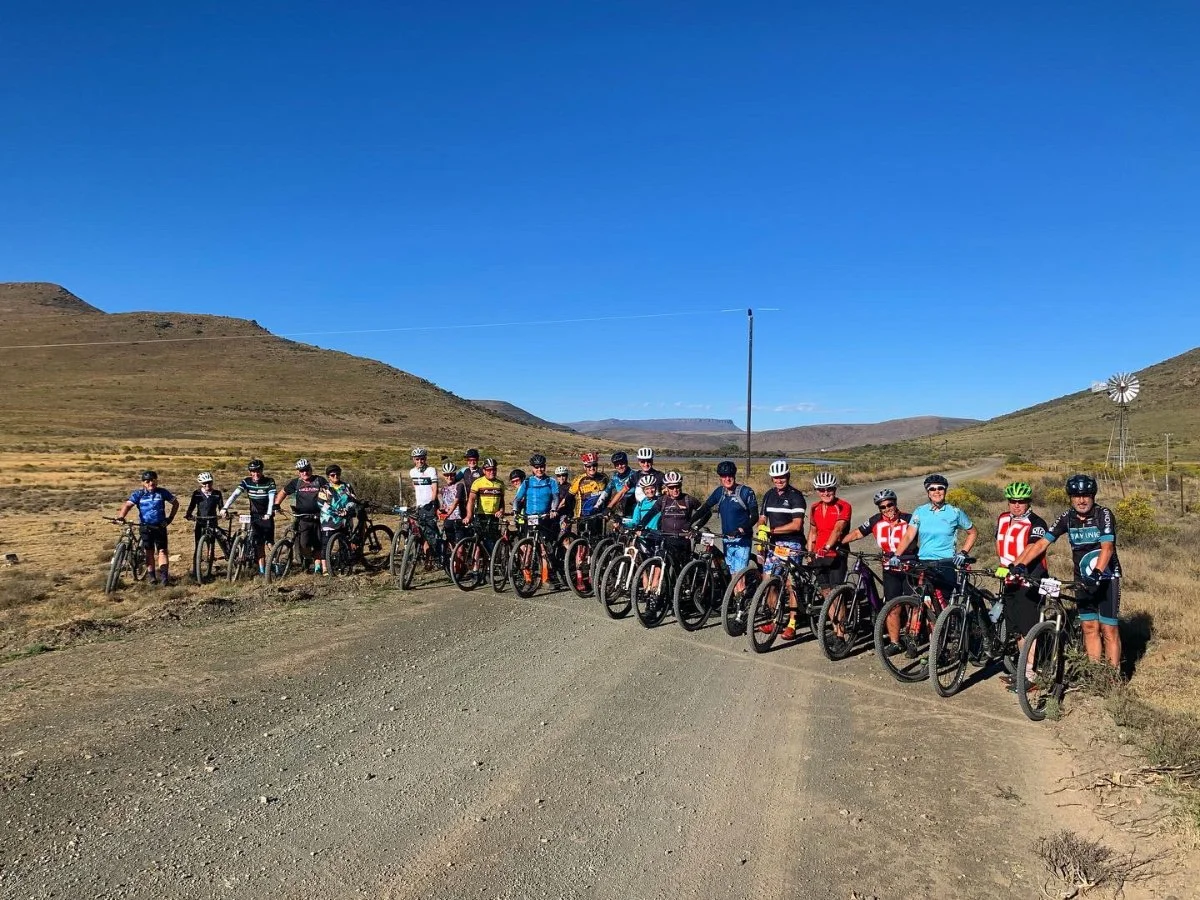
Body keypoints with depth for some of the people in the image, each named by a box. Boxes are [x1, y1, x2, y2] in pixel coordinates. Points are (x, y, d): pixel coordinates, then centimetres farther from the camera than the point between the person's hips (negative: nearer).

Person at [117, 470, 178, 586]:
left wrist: (170, 517, 4)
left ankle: (163, 574, -10)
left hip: (160, 526, 0)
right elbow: (128, 504, -16)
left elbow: (175, 503, 11)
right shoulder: (139, 494, -3)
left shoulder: (162, 492, 0)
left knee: (162, 550, -6)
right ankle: (152, 575, 15)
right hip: (145, 526, 0)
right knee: (149, 551, 7)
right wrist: (121, 516, -33)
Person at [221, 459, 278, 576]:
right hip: (254, 516, 3)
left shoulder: (269, 481, -12)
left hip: (267, 516, -3)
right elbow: (235, 494, -16)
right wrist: (225, 507, -30)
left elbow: (272, 498, -22)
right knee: (258, 544, 2)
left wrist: (268, 514, -36)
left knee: (269, 543, -7)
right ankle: (262, 570, 7)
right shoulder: (246, 481, -5)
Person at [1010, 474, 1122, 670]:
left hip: (1106, 577, -4)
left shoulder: (1104, 515, -14)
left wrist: (1097, 572, -41)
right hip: (1083, 579, 4)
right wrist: (1020, 565, -19)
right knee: (1089, 628, 8)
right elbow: (1042, 543, -8)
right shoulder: (1067, 518, -2)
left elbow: (1107, 547, -26)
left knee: (1109, 630, -3)